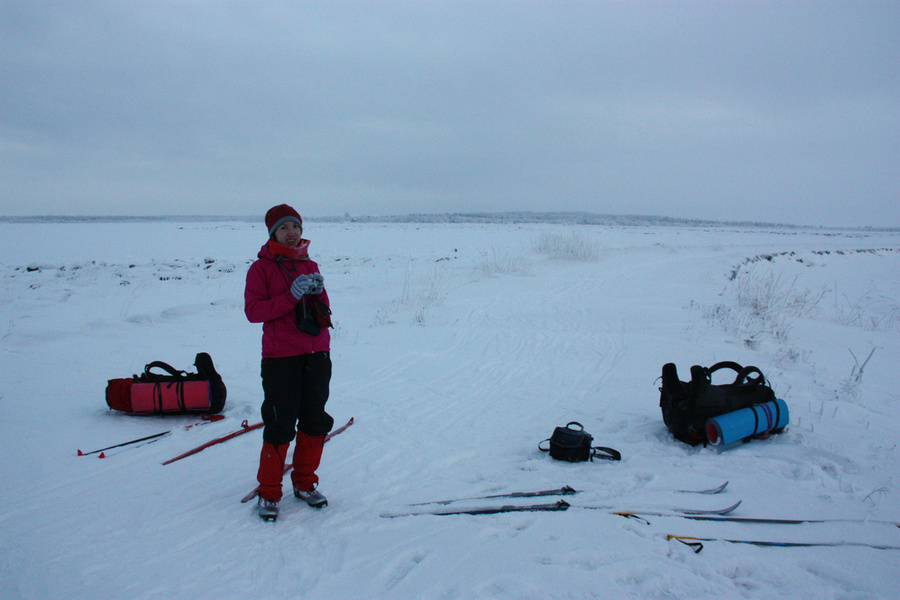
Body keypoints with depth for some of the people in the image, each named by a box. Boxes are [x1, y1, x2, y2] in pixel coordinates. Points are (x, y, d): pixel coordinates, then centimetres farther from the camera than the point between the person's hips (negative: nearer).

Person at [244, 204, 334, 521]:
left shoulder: (310, 266, 14)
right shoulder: (261, 268, -1)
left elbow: (323, 312, 14)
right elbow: (253, 311, -11)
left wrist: (317, 293, -7)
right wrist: (292, 295, -18)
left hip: (317, 354, 5)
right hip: (280, 356, -5)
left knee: (315, 421, 9)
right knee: (280, 425, -4)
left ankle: (304, 483, 27)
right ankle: (269, 492, 12)